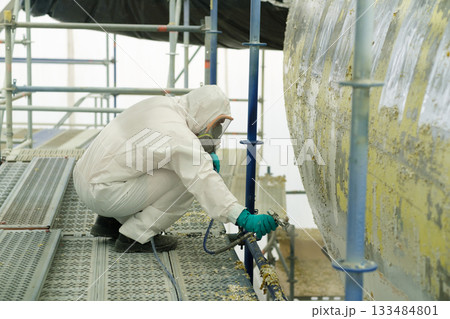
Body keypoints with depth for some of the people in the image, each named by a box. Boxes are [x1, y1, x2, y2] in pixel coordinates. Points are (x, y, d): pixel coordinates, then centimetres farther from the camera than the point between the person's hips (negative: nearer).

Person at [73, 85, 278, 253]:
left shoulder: (159, 104, 7)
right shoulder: (177, 134, -21)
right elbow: (204, 181, -29)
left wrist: (207, 156, 6)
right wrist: (243, 218, -33)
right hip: (102, 194, -9)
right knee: (188, 180, -12)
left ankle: (112, 222, 20)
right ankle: (136, 236, -4)